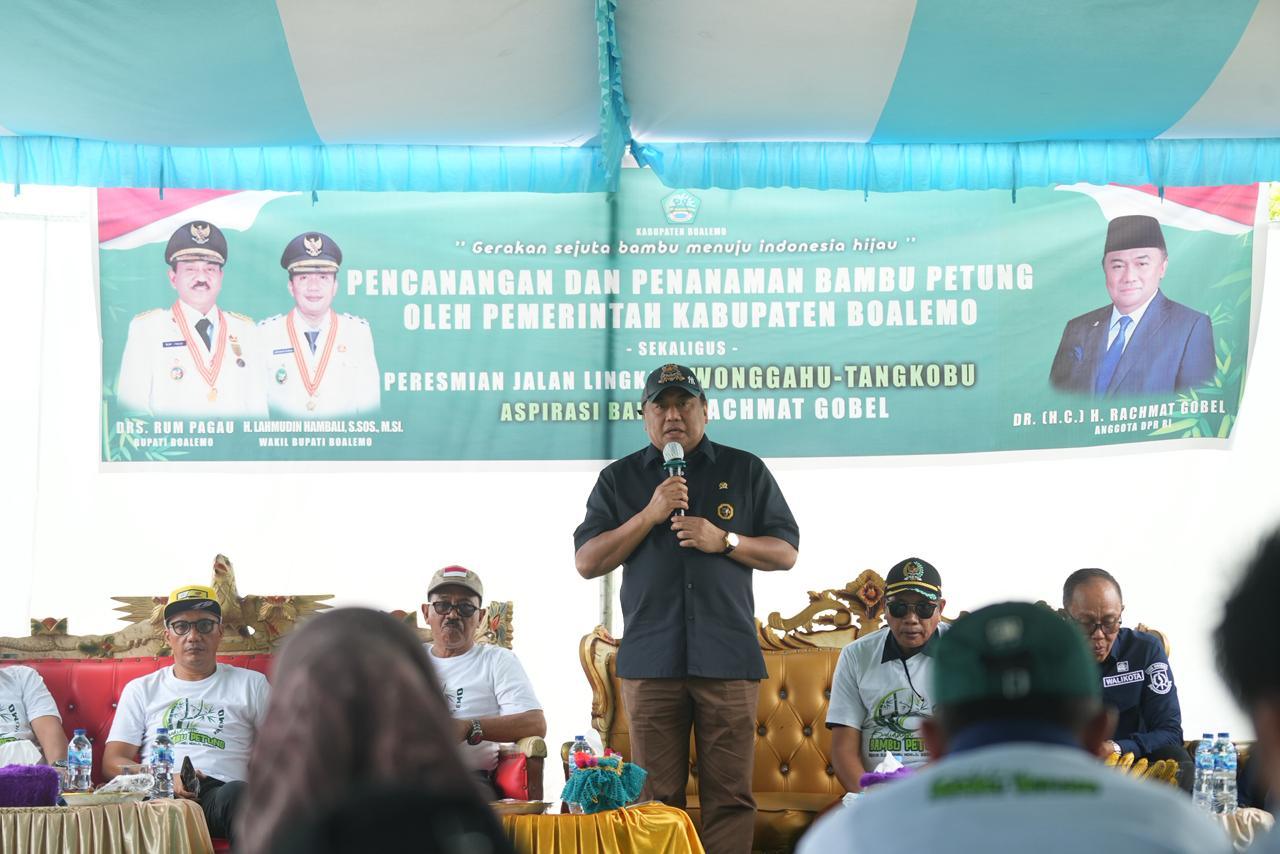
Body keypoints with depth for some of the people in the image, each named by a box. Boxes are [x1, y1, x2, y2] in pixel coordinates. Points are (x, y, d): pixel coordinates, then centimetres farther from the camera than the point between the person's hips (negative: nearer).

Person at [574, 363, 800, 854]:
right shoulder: (619, 479, 14)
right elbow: (587, 562, 6)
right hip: (651, 660, 0)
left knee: (730, 794, -4)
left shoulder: (745, 472, 14)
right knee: (655, 797, -1)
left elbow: (785, 552, 11)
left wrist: (724, 540, -6)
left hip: (728, 658, 0)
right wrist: (649, 515, -5)